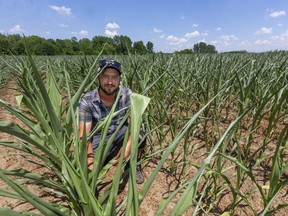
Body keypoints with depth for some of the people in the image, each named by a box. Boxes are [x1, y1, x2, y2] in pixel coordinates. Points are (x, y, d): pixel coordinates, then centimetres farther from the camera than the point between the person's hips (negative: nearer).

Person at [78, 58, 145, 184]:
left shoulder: (127, 95, -17)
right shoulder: (87, 101, -19)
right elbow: (83, 134, -23)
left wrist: (127, 146, -39)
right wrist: (90, 158, -40)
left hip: (120, 133, 1)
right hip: (98, 138, 0)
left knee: (139, 134, -30)